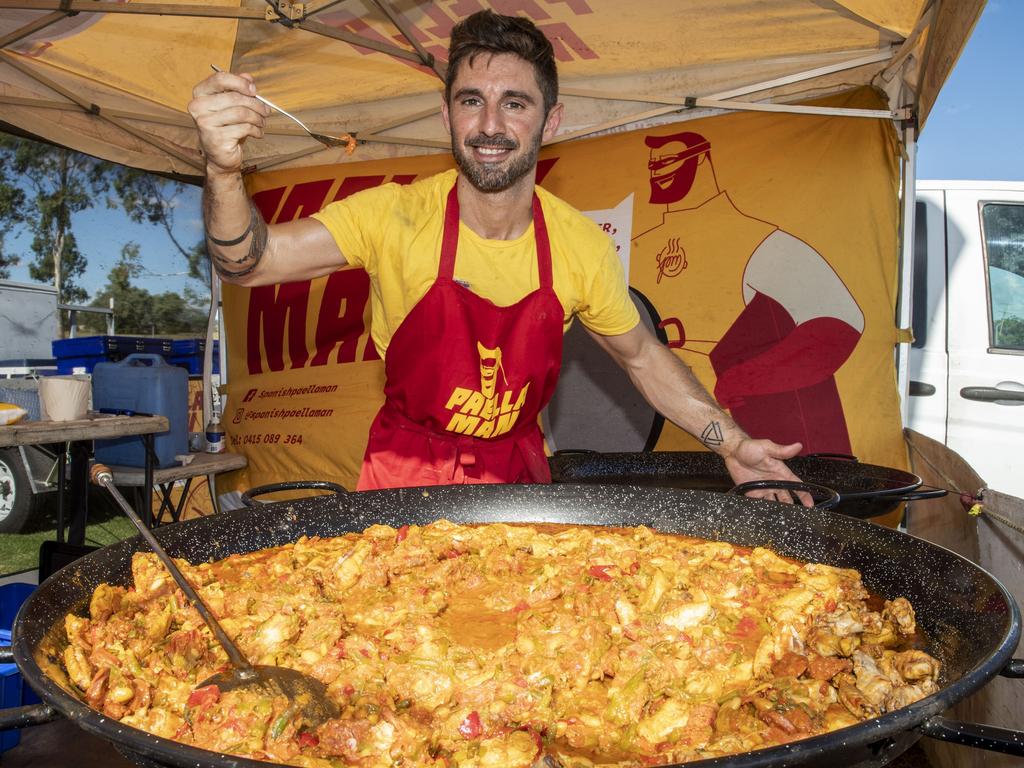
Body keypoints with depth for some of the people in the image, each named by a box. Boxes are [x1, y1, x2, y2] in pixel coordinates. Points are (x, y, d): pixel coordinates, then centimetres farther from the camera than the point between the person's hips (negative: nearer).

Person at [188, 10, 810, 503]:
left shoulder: (582, 247, -10)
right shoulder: (395, 217, -16)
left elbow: (641, 355, 4)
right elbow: (250, 262, -21)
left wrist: (733, 443, -3)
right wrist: (225, 171, -41)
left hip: (519, 475, 2)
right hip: (404, 478, -1)